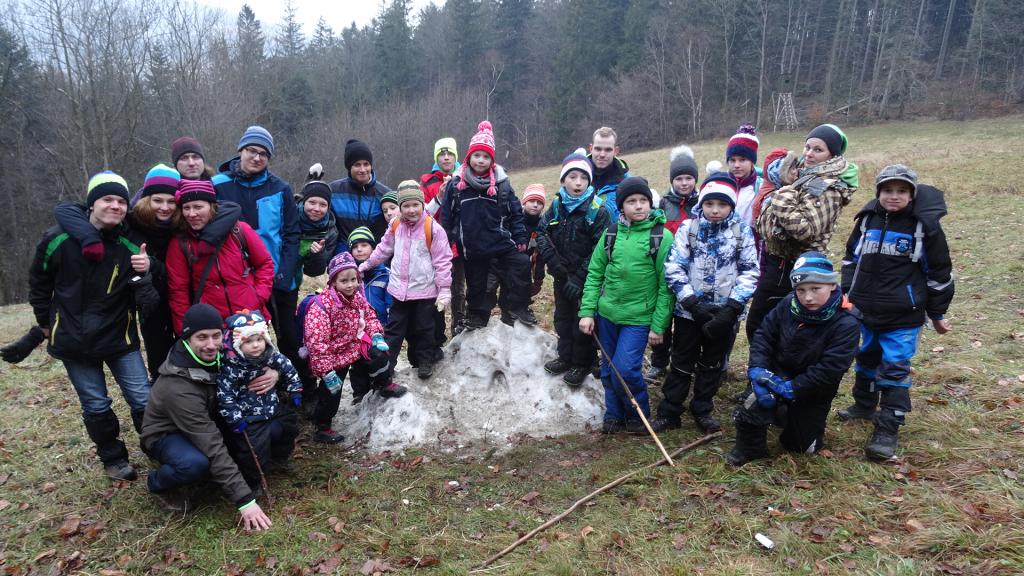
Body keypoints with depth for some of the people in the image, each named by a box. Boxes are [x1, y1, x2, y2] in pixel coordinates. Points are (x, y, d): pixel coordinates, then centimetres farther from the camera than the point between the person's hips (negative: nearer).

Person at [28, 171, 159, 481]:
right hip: (74, 340, 0)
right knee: (96, 406, 8)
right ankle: (113, 458, 28)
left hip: (119, 338, 0)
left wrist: (146, 272, -26)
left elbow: (148, 301, -8)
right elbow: (39, 283, 10)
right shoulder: (58, 239, -8)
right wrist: (46, 322, 15)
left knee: (143, 399, -1)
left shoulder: (132, 246, -8)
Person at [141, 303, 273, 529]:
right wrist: (245, 500, -38)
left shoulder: (216, 354, -17)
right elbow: (213, 446, -37)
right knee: (196, 463, -39)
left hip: (206, 423, 7)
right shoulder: (178, 387, -35)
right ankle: (158, 483, -4)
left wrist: (274, 373, -27)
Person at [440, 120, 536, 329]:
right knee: (476, 284, 11)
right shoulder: (456, 184, -2)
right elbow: (447, 216, 3)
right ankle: (477, 316, 30)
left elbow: (515, 212, 2)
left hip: (501, 242, 0)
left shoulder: (501, 182, -2)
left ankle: (518, 307, 11)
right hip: (471, 247, 0)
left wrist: (520, 238, -1)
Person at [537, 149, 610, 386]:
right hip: (562, 277, 5)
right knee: (562, 318, 19)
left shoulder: (597, 210, -16)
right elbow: (541, 232, 5)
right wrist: (553, 260, -10)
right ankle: (565, 356, 36)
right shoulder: (557, 205, 1)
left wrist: (579, 278, -22)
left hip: (586, 280, -5)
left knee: (583, 322, 7)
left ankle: (582, 364, 24)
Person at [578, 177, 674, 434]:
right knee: (608, 369, 12)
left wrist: (658, 325, -10)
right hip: (606, 313, 4)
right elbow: (594, 274, 7)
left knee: (625, 369, -12)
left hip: (639, 317, -4)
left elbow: (666, 285, -8)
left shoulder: (662, 236, -8)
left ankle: (638, 416, 13)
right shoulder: (611, 234, 3)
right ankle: (614, 415, 32)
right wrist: (587, 312, 0)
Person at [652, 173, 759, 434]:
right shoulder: (688, 229, -6)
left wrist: (731, 308, -15)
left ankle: (703, 410, 31)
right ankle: (668, 412, 18)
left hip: (724, 312, 1)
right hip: (689, 310, -1)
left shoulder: (742, 231, -3)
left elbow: (749, 272, -5)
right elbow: (673, 268, -10)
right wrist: (693, 303, -16)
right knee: (682, 363, 8)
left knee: (713, 364, 15)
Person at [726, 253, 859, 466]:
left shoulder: (845, 325, -23)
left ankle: (793, 416, 44)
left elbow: (829, 371, -27)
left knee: (800, 446, 11)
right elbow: (764, 335, -8)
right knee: (758, 397, -32)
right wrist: (757, 369, -23)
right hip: (779, 374, 1)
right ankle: (750, 447, -9)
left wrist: (792, 388, -31)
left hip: (811, 391, -1)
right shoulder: (788, 305, -12)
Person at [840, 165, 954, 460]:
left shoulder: (925, 225, -8)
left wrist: (937, 314, 3)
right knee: (866, 359, 20)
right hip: (865, 311, 5)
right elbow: (851, 258, 16)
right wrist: (848, 293, 12)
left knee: (894, 369, -5)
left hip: (903, 316, -5)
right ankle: (865, 405, 41)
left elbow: (939, 271, -2)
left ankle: (888, 430, 1)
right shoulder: (867, 219, 3)